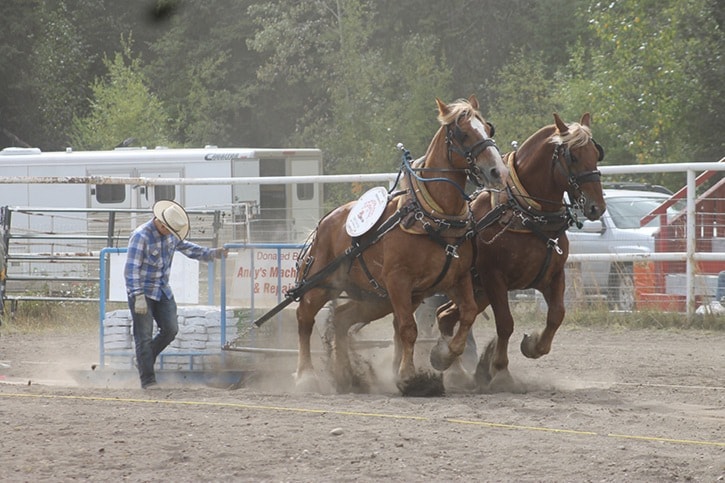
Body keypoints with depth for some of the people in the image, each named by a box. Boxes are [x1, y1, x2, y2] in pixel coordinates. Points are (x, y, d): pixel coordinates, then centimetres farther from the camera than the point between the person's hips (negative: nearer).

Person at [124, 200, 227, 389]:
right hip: (141, 291, -8)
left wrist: (212, 254, 18)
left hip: (162, 291, 8)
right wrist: (138, 297, -28)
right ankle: (147, 379, 0)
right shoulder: (140, 236, -22)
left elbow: (185, 247, 22)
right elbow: (131, 269, -23)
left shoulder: (170, 235, 2)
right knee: (144, 336, -5)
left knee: (171, 329, 4)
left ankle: (144, 361, 25)